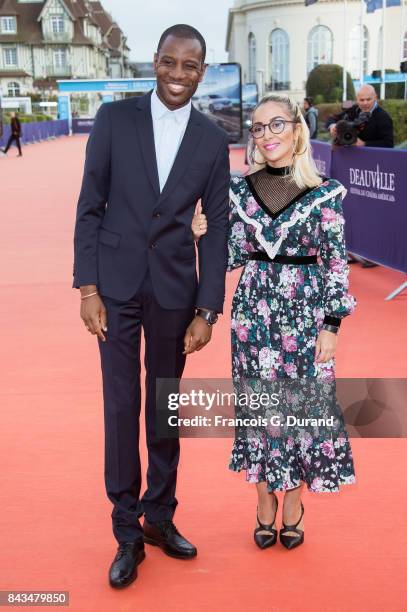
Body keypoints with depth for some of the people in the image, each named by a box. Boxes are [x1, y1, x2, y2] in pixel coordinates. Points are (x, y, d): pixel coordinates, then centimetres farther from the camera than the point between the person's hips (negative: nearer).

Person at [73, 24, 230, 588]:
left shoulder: (213, 141, 2)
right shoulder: (114, 118, -2)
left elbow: (217, 228, 2)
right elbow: (90, 206, -1)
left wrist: (208, 310, -3)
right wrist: (88, 287, -7)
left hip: (175, 289, 1)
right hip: (117, 285, -1)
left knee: (166, 406, 12)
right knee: (122, 406, 3)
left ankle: (160, 515, 29)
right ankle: (127, 530, 18)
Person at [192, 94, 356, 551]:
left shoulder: (323, 192, -4)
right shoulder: (240, 189, 3)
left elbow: (336, 263, -3)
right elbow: (234, 257, 6)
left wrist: (332, 324, -7)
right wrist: (203, 234, -11)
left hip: (305, 312, -2)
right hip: (254, 312, 2)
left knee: (304, 405, 5)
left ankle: (292, 506, 26)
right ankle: (265, 505, 28)